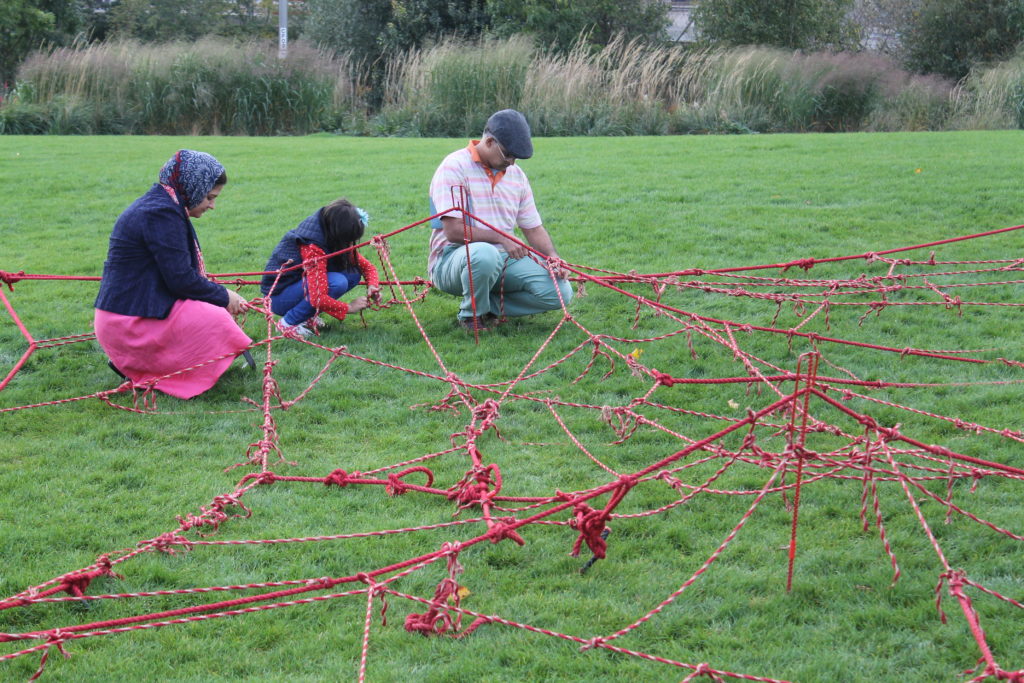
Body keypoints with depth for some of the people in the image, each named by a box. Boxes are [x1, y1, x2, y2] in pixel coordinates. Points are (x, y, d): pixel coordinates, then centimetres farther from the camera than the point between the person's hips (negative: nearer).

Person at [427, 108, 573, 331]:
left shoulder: (516, 175, 12)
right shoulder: (455, 167, -11)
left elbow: (533, 228, 14)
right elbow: (453, 231, -19)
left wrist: (552, 256, -6)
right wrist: (500, 238, -22)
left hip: (504, 257, 6)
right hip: (453, 258, -6)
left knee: (559, 291, -15)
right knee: (485, 254, -42)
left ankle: (489, 306, 3)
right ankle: (471, 316, -12)